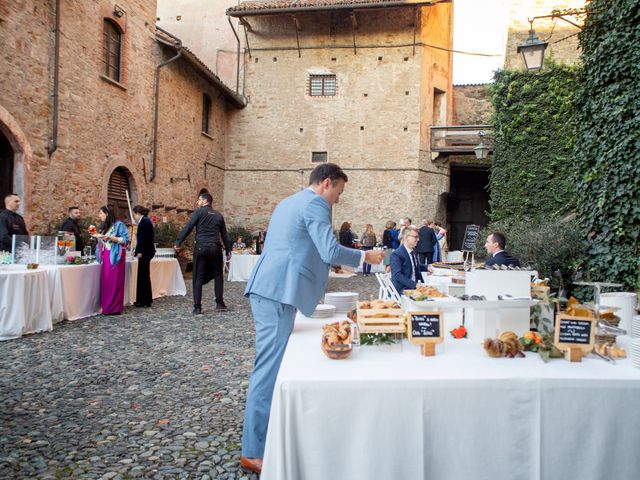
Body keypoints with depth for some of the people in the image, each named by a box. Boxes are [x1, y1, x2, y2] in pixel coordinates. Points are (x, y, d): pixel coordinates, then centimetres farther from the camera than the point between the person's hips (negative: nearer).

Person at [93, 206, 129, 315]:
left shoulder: (119, 224, -6)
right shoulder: (104, 226, 16)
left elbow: (125, 240, -12)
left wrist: (111, 238, -20)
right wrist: (97, 236, 6)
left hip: (115, 256, -7)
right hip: (105, 256, 7)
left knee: (114, 281, -6)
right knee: (105, 281, 4)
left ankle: (115, 308, 0)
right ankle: (107, 307, 10)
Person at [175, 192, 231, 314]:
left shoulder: (199, 212, 2)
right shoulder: (218, 215, 15)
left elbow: (188, 228, -6)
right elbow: (224, 234, 16)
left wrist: (178, 242, -2)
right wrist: (228, 250, 20)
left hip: (201, 247, -3)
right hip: (215, 248, 3)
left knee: (198, 277, 2)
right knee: (217, 275, 15)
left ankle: (197, 307, 1)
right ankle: (219, 303, 14)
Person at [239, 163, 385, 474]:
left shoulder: (288, 202, 23)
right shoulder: (315, 204, -7)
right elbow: (331, 250, -16)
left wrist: (323, 263, 33)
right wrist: (365, 256, -1)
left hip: (268, 290, 10)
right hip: (278, 293, -10)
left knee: (272, 364, 17)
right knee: (270, 367, -6)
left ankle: (268, 432, 29)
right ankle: (253, 452, 2)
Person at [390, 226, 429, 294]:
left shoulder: (413, 251, 13)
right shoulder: (396, 254, -14)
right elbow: (397, 275, -22)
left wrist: (427, 267, 11)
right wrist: (414, 284, -27)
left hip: (414, 288, 9)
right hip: (402, 290, -9)